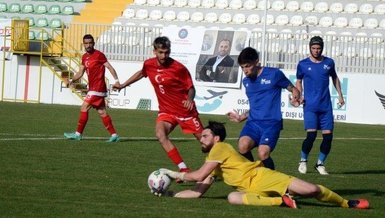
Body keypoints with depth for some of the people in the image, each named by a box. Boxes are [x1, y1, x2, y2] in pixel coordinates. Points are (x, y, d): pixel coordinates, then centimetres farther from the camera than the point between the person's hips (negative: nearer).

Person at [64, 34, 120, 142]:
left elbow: (110, 67, -13)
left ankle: (78, 134, 0)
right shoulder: (84, 57, 13)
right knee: (102, 112, 9)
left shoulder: (98, 55, -10)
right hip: (93, 88, 9)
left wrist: (116, 80, -22)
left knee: (84, 108, -7)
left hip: (97, 89, -9)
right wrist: (72, 80, -1)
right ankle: (114, 135, 11)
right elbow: (80, 72, 16)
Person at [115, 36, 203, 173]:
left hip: (185, 110, -3)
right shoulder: (149, 65, -6)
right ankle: (184, 169, -23)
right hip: (166, 110, 3)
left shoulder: (179, 68, -18)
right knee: (160, 134, -25)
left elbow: (191, 88, -9)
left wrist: (189, 99, -30)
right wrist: (123, 85, 23)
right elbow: (141, 74, 18)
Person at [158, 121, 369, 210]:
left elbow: (199, 176, -14)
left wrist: (176, 174, -2)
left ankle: (346, 203, 5)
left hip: (263, 177, -7)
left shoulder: (220, 148, -4)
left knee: (312, 190, -19)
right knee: (233, 197, -28)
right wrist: (170, 194, 10)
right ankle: (282, 200, -22)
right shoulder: (212, 166, 23)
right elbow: (197, 191, 21)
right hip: (251, 189, 7)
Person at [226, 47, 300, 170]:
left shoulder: (274, 74, 1)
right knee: (243, 146, -27)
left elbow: (293, 89, 7)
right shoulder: (246, 81, 18)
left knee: (263, 153, -26)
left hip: (271, 123, -4)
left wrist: (295, 96, -13)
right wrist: (241, 118, 22)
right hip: (253, 122, 5)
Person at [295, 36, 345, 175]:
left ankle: (320, 164, 14)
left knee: (328, 135, -3)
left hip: (326, 106, 3)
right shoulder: (303, 64, 1)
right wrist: (299, 95, -3)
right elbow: (298, 81, 12)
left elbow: (334, 78, 21)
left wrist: (340, 95, 15)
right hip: (310, 105, -3)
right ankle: (303, 161, 7)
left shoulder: (329, 62, 6)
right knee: (311, 135, -15)